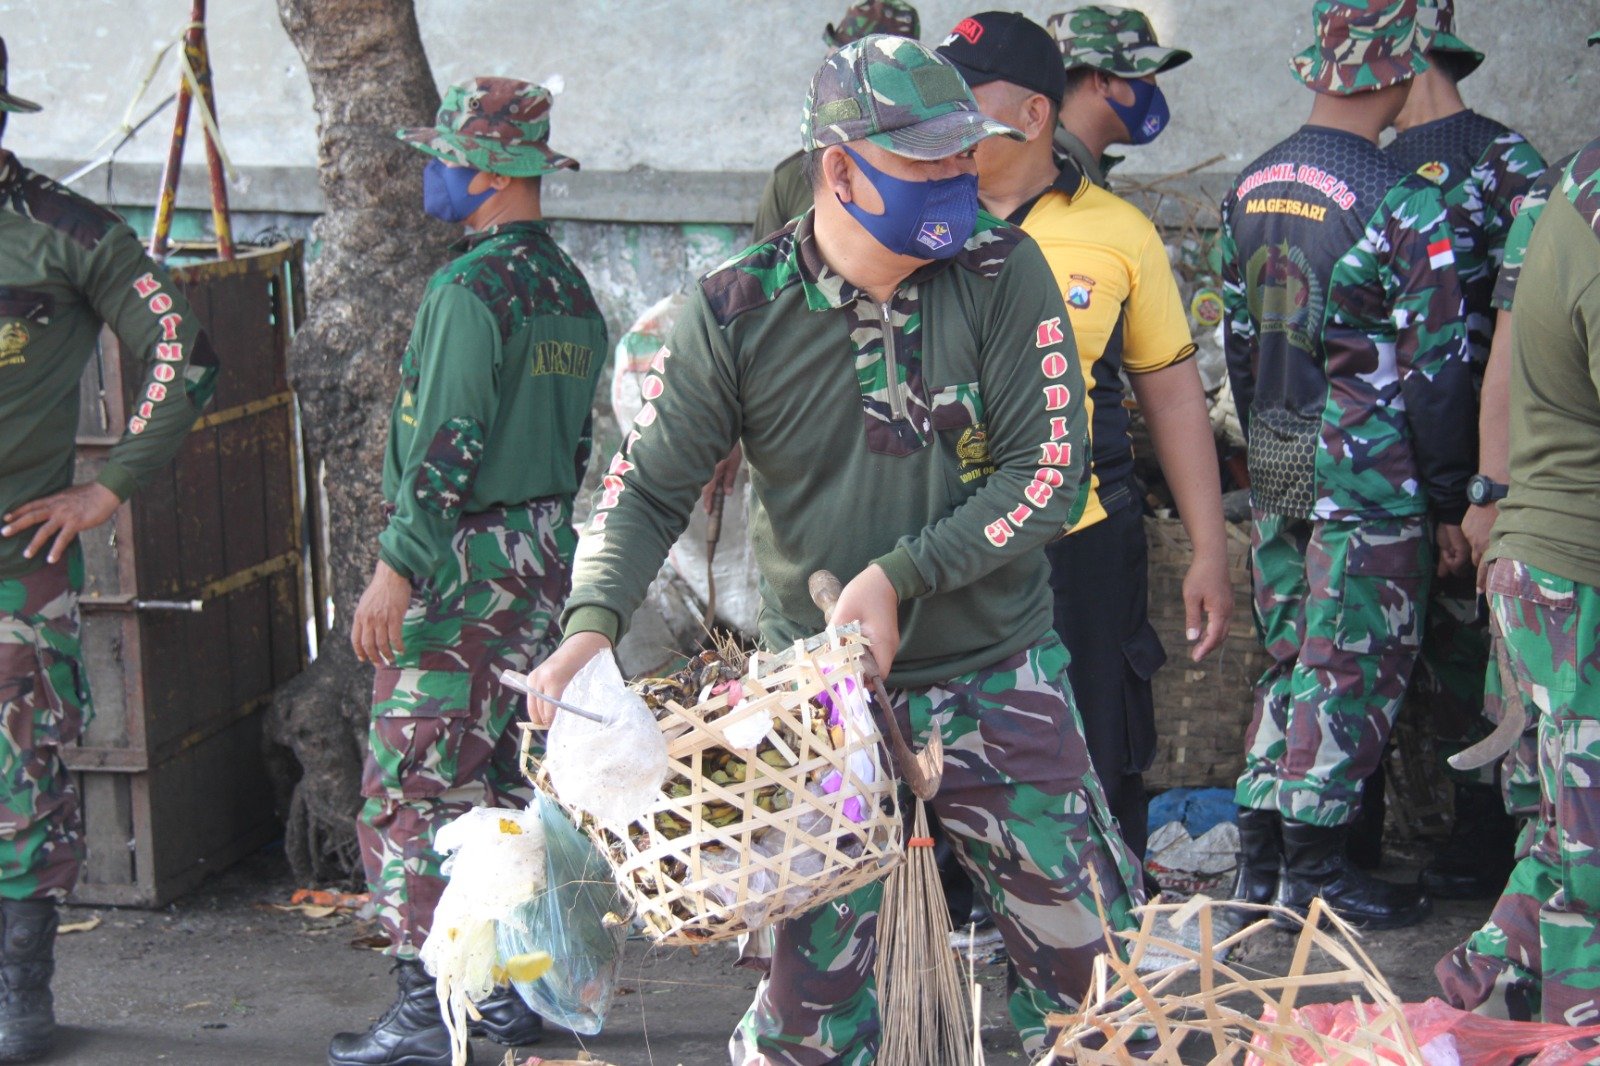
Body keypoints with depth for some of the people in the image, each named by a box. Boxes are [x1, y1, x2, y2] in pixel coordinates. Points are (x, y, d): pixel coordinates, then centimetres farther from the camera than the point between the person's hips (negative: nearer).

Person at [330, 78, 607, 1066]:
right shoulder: (573, 292, 12)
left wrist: (398, 567, -20)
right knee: (510, 778, 15)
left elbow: (447, 447, -21)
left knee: (414, 786, -5)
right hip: (548, 559, 9)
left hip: (463, 565, -9)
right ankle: (517, 986, 21)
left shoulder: (472, 288, -16)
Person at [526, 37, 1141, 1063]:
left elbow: (1048, 474, -10)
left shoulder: (1001, 271, -8)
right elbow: (649, 487, -4)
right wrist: (592, 623, -20)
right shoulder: (740, 311, -8)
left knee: (1096, 956, 5)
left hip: (997, 672, 1)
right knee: (814, 983, 3)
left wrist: (898, 577, -18)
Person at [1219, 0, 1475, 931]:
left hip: (1277, 464, 7)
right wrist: (1453, 505, -7)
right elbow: (1434, 371, -14)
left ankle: (1262, 856, 19)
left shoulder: (1252, 188, 6)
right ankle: (1316, 872, 7)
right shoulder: (1403, 206, -17)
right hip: (1369, 473, -7)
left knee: (1289, 657, 16)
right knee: (1353, 669, 2)